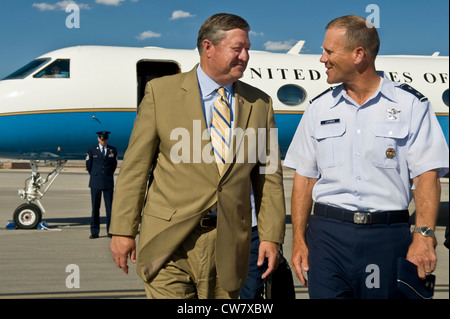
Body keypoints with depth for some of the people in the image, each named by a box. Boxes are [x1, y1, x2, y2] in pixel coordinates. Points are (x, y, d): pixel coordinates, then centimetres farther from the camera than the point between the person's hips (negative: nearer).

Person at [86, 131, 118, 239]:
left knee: (109, 207, -2)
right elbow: (88, 165, 11)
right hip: (95, 183, -1)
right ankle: (94, 232, 5)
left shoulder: (113, 150, 9)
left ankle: (110, 231, 5)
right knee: (95, 207, 0)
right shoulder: (91, 150, 6)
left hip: (108, 182, 1)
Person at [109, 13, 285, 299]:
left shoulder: (260, 103, 8)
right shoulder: (161, 91, 0)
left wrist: (271, 236, 2)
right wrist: (123, 230, -3)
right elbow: (135, 166, 0)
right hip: (169, 242, -2)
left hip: (229, 243, 3)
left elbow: (269, 175, 9)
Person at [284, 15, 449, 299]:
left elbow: (427, 175, -4)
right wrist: (299, 239, 3)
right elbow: (304, 177, 10)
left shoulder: (410, 105, 1)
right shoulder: (320, 108, 10)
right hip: (328, 233, 2)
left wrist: (424, 236, -15)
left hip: (388, 237, -2)